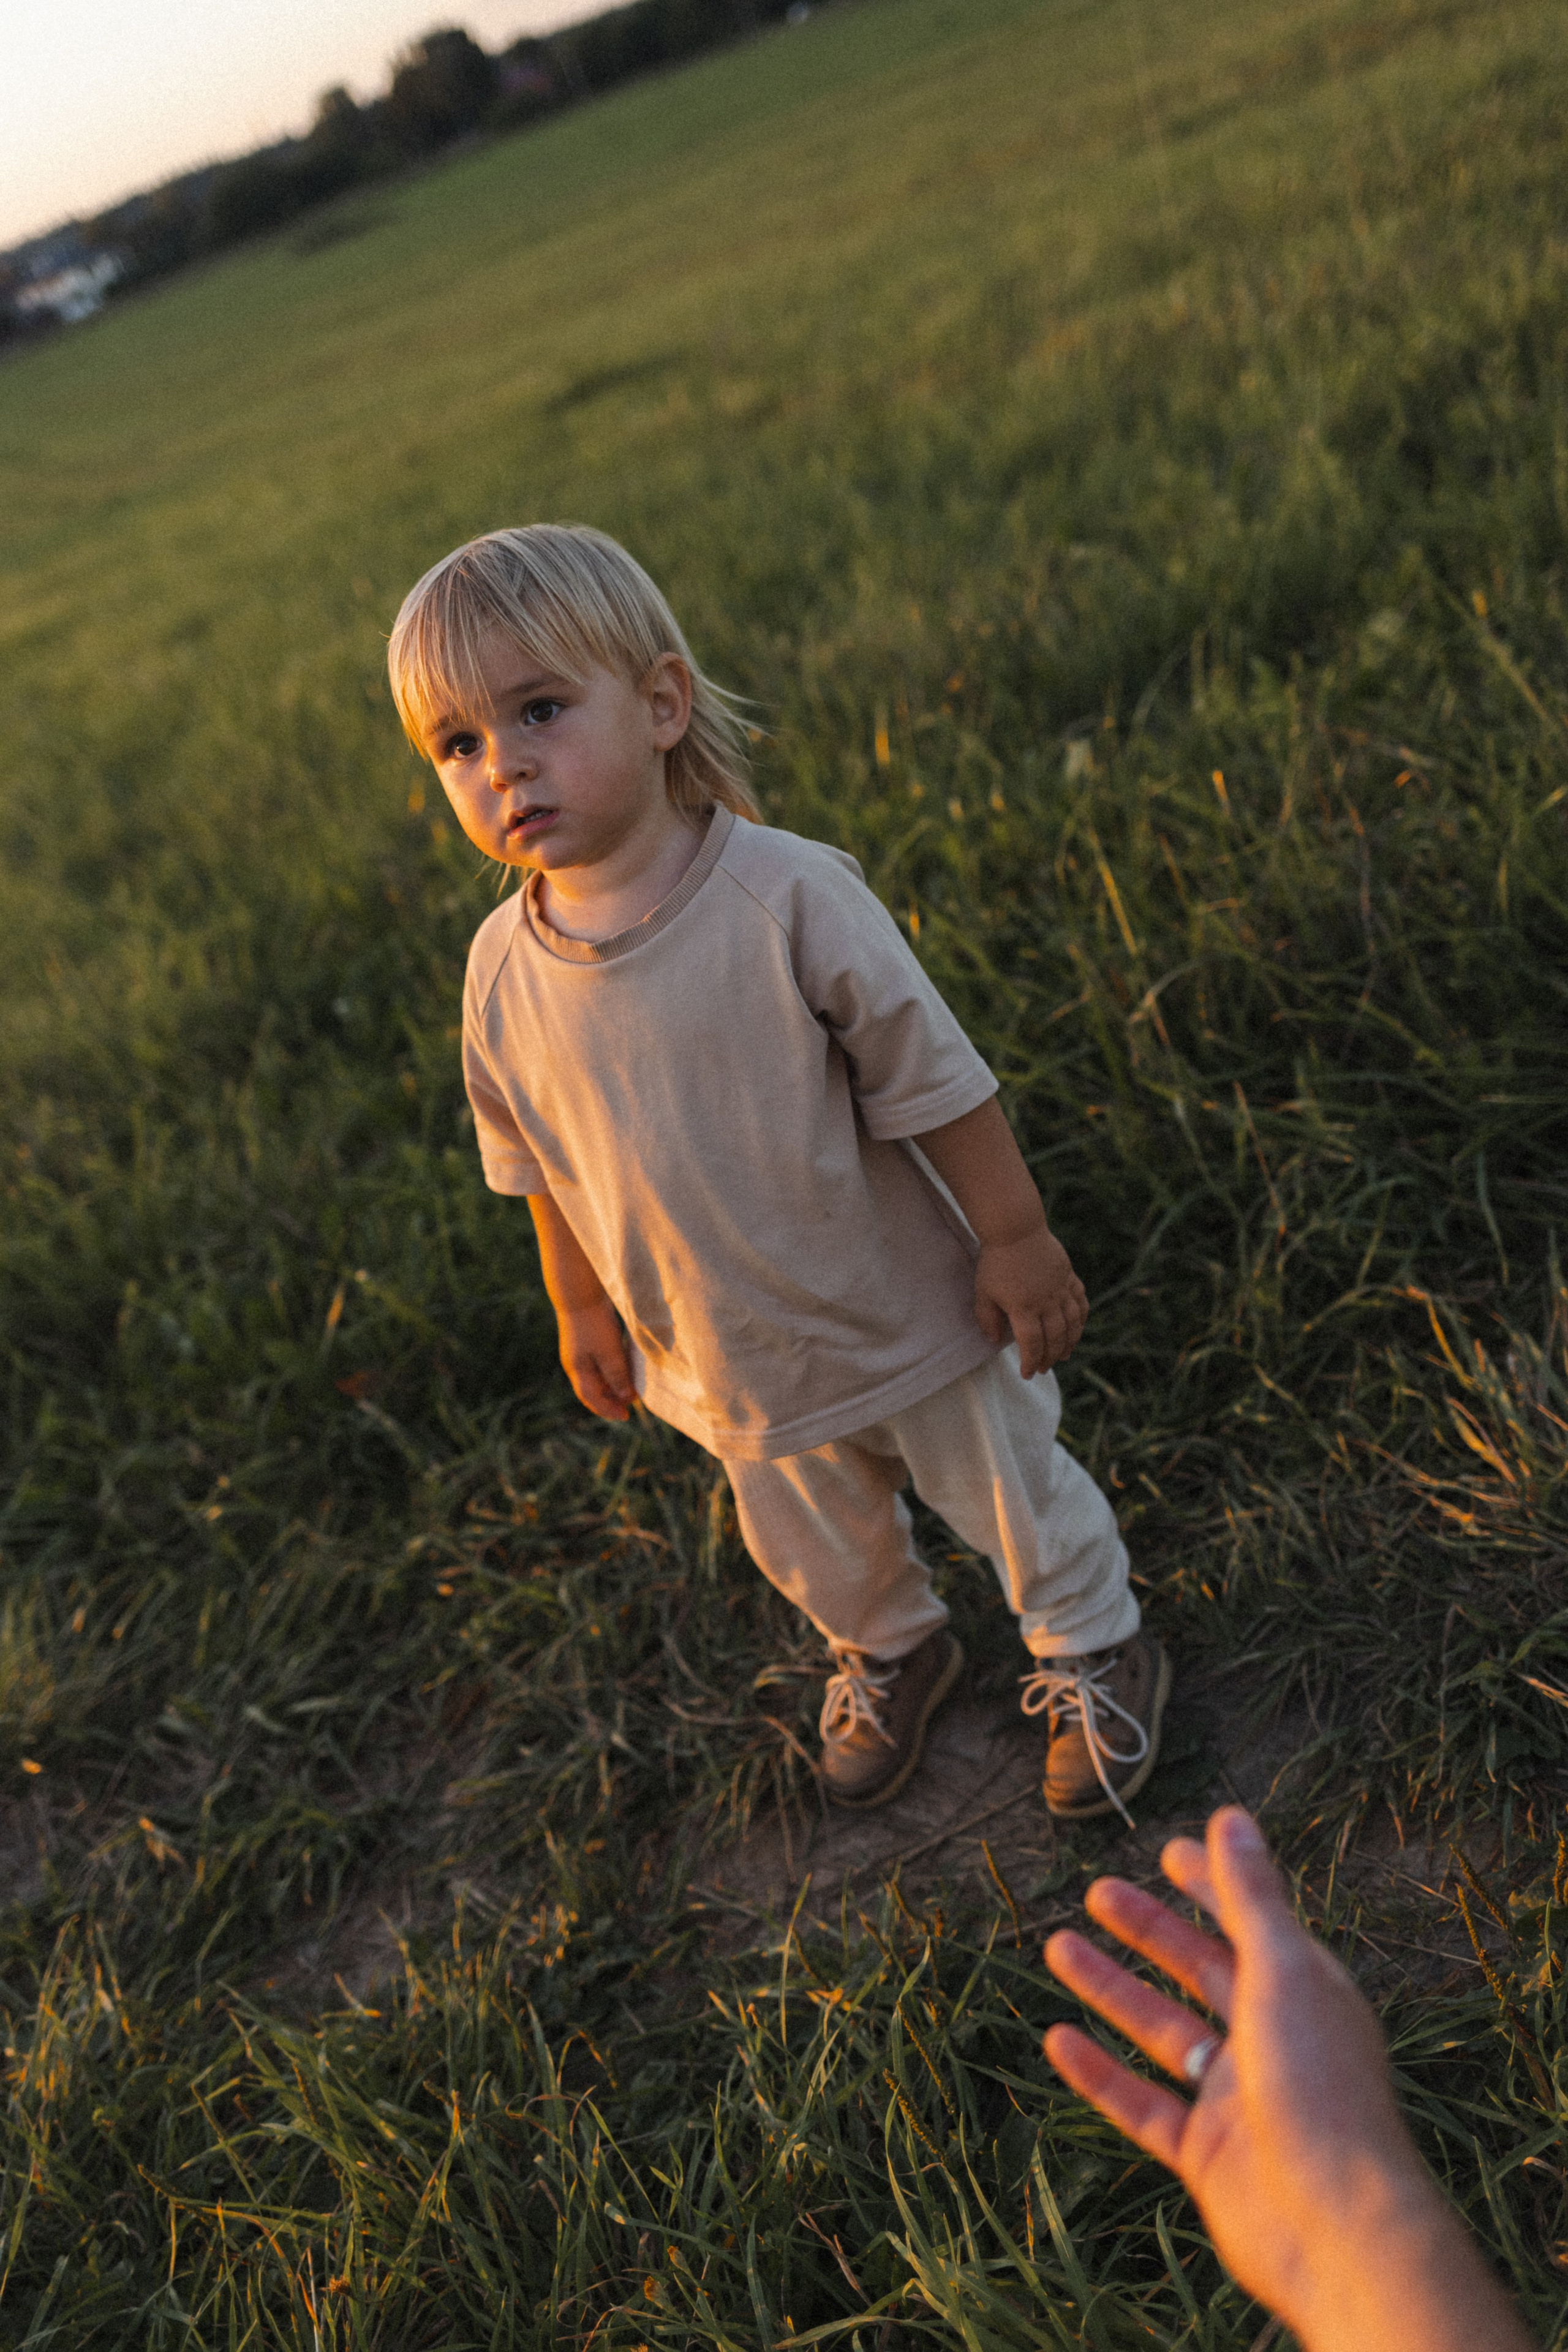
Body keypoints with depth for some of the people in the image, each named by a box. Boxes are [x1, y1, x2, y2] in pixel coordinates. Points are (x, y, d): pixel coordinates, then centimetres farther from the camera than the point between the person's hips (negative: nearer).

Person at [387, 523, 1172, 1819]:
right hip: (733, 1365, 4)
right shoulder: (505, 972, -14)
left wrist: (1014, 1237, -13)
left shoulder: (788, 897, -26)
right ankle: (891, 1651, 58)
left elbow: (934, 1077, -18)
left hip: (907, 1308, -4)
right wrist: (583, 1305, 11)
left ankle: (1092, 1649, 48)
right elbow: (542, 1164, 3)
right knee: (816, 1546, 26)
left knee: (1012, 1493, 18)